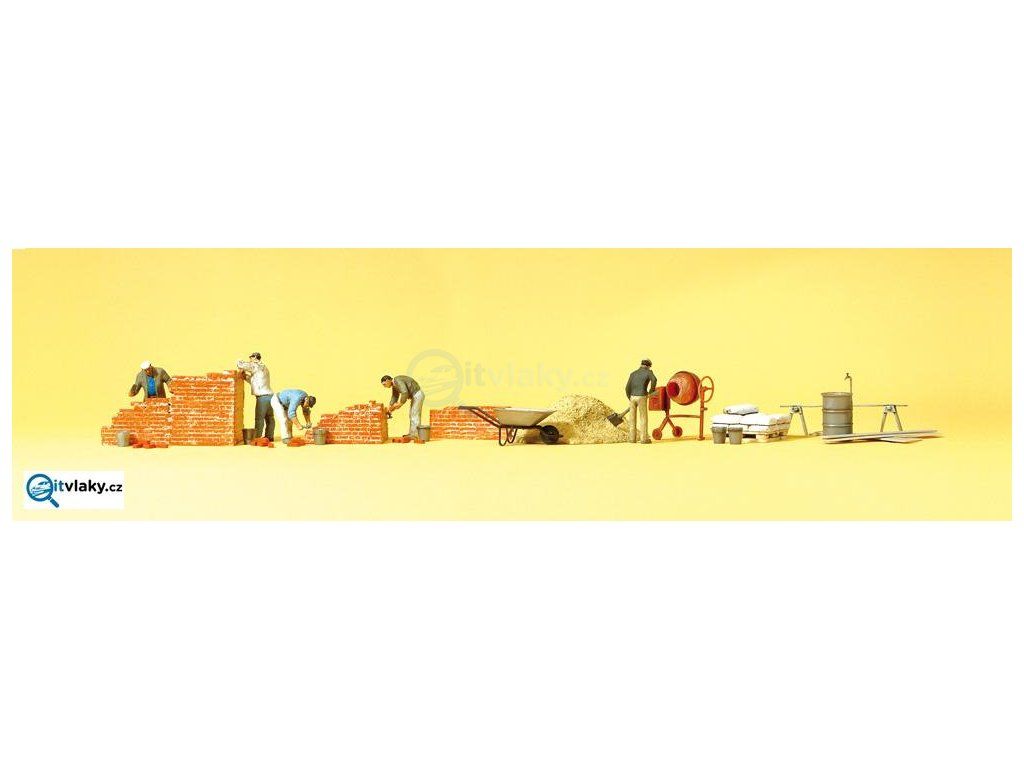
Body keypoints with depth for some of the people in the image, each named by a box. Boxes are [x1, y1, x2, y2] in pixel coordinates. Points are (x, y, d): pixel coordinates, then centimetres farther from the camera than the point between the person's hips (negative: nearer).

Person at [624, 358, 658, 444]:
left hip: (633, 397, 4)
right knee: (643, 418, 4)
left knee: (633, 418, 11)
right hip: (641, 398, -3)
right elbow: (654, 380, -20)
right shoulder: (649, 372, 3)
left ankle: (632, 438, 10)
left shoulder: (633, 373, 15)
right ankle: (644, 439, 3)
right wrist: (650, 392, -6)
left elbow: (628, 388, 7)